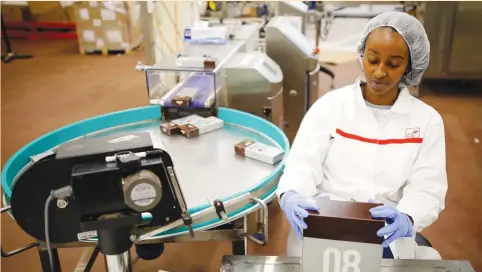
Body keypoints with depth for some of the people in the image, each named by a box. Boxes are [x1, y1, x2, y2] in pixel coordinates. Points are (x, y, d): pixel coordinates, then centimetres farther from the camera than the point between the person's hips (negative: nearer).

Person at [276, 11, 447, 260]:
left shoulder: (427, 120, 4)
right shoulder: (329, 105, 0)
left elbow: (427, 189, -3)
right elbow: (303, 164, -7)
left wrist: (406, 219, -26)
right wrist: (290, 196, -30)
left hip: (387, 238, 3)